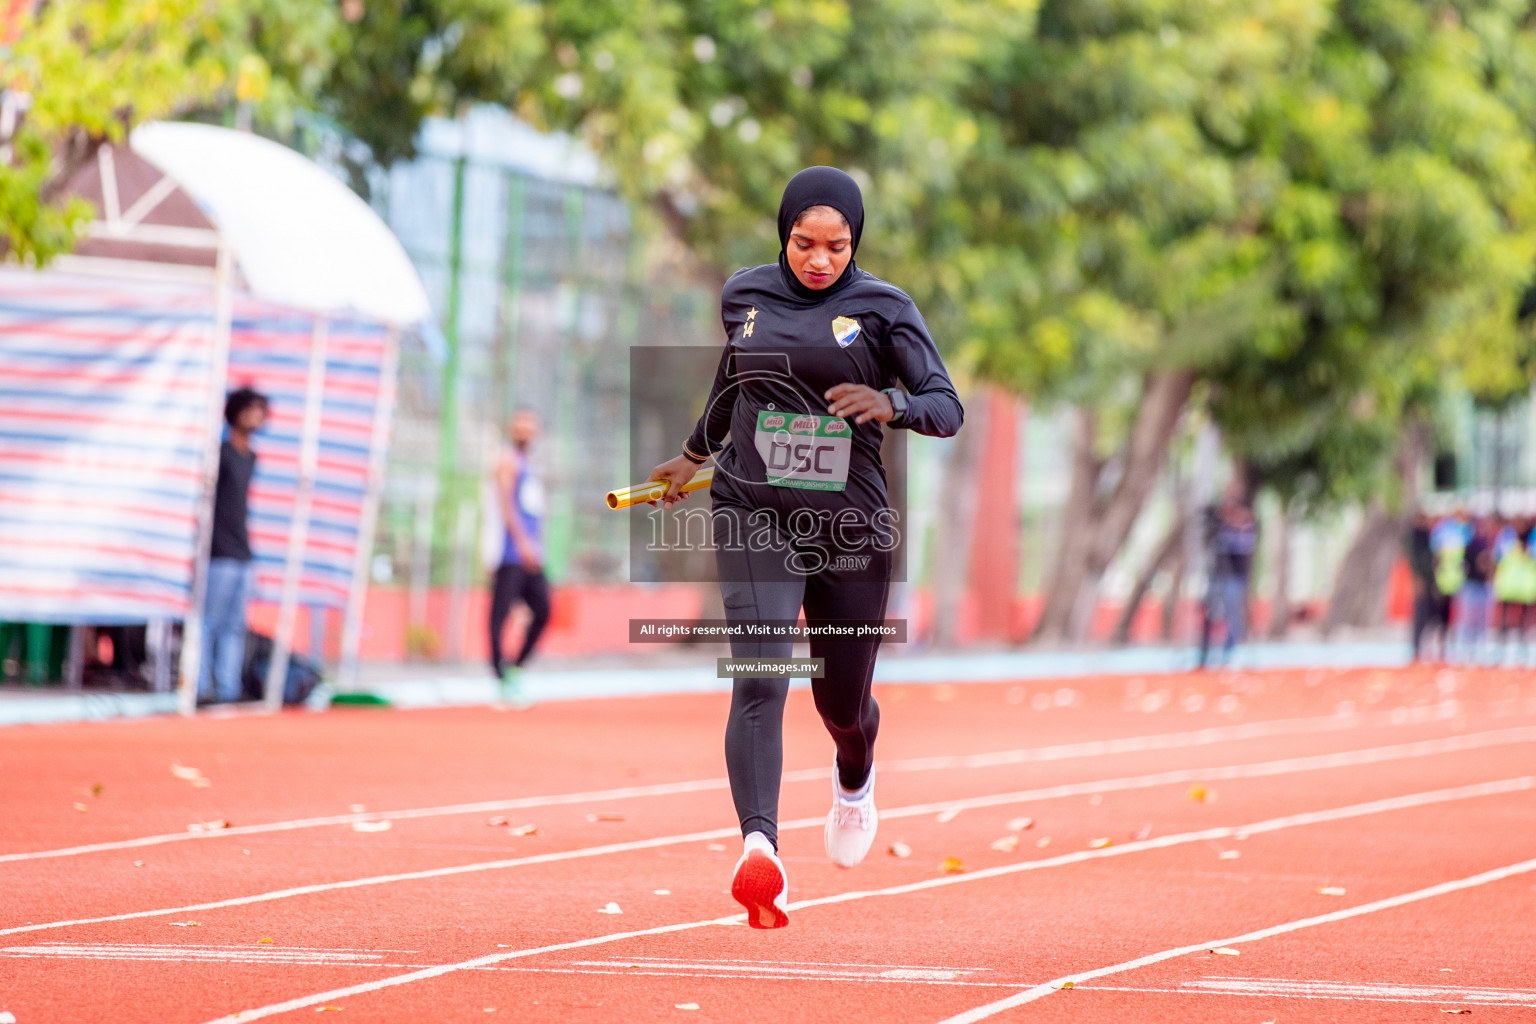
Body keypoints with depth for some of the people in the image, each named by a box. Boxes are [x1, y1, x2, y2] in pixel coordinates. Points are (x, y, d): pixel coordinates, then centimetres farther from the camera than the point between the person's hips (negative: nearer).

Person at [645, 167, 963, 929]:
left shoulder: (884, 309, -2)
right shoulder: (743, 296, 5)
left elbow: (948, 408, -8)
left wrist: (890, 403, -29)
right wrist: (696, 451, 37)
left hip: (851, 527, 0)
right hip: (755, 520, 0)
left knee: (842, 703, 13)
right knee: (759, 683, -21)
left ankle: (855, 779, 49)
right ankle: (759, 846, -34)